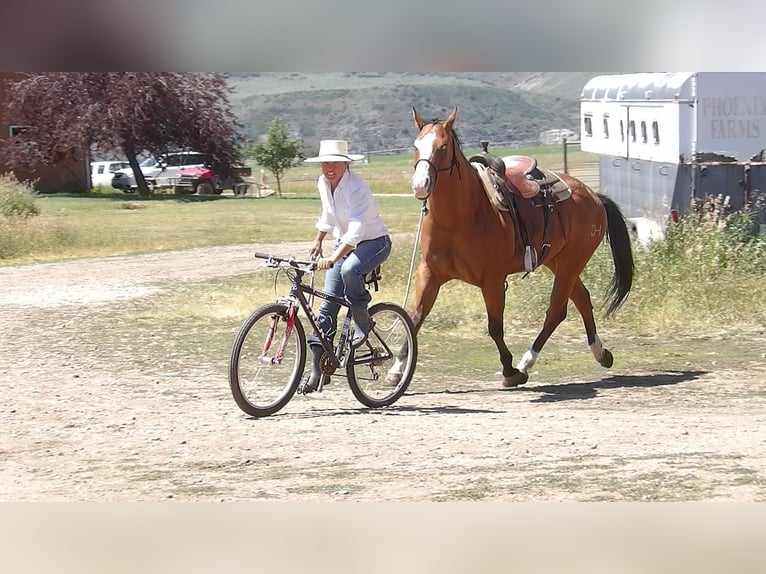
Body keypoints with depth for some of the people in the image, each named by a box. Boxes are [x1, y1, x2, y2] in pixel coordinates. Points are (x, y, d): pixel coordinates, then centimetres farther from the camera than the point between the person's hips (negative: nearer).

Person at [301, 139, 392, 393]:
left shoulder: (356, 187, -25)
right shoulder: (323, 183, -2)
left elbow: (356, 229, -37)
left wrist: (333, 258, -46)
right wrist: (318, 240, 24)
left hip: (374, 242, -7)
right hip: (344, 244, 7)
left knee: (349, 270, -39)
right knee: (328, 304, -3)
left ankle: (363, 323, -15)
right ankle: (317, 367, 0)